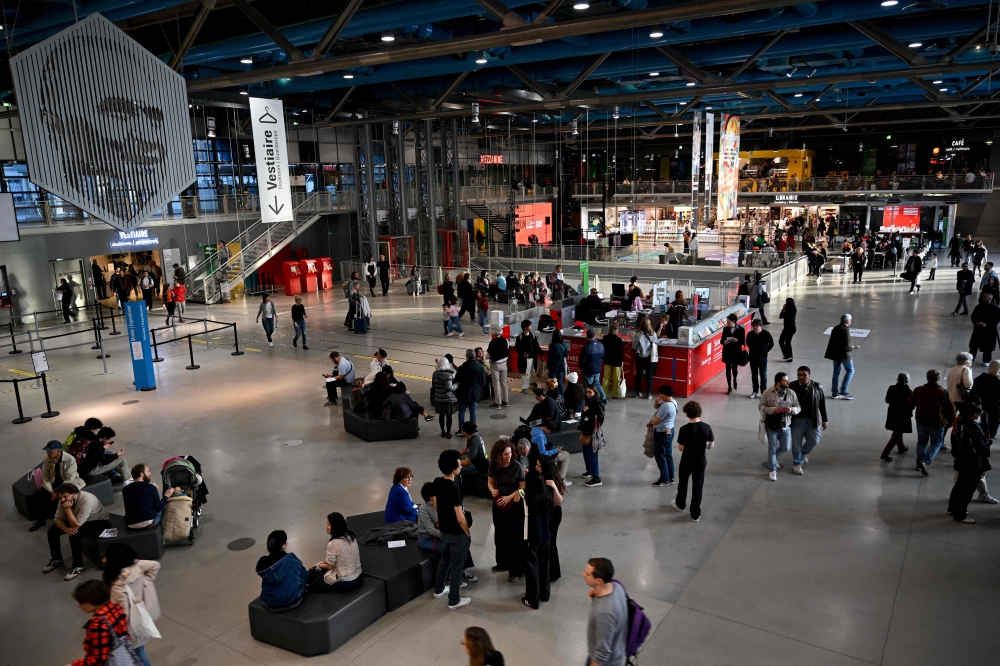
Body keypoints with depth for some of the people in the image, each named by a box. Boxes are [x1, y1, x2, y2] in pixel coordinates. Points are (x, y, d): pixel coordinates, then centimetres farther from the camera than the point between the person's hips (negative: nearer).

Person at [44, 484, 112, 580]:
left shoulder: (87, 500, -36)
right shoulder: (64, 500, -15)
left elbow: (76, 525, -34)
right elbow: (58, 519, -6)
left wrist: (67, 509, -41)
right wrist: (65, 529, -26)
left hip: (99, 522, -8)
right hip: (78, 520, 8)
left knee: (74, 534, -32)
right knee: (52, 530, -4)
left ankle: (78, 566, -15)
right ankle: (56, 559, 18)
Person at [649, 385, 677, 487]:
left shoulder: (666, 406, -28)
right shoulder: (672, 402, 4)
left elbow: (656, 420, -22)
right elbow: (656, 407, 15)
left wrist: (649, 423, -1)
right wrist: (657, 401, -8)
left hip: (662, 433, -10)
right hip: (669, 431, 10)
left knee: (660, 456, 4)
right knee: (668, 455, 17)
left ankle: (665, 480, 14)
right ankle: (670, 478, 27)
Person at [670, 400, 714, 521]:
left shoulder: (684, 429, -23)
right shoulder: (707, 427, -14)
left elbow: (680, 448, -17)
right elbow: (712, 444, -3)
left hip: (687, 461, -2)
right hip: (700, 461, 2)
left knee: (683, 483, 23)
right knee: (698, 486, 15)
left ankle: (680, 504, 44)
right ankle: (695, 514, 23)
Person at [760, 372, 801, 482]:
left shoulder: (791, 393, -5)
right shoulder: (767, 393, -12)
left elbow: (799, 407, 1)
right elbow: (760, 406, -8)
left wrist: (792, 410, -22)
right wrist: (773, 410, -23)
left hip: (786, 426, 3)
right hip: (772, 426, -3)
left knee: (786, 447, 13)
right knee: (772, 448, 7)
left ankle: (773, 458, 44)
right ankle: (772, 470, 25)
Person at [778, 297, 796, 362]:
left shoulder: (788, 310, -20)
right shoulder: (793, 310, 6)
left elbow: (780, 317, -11)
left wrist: (783, 309, -4)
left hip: (788, 328, -9)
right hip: (793, 328, 9)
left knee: (781, 341, 3)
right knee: (788, 342, 16)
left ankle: (787, 356, -2)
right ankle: (790, 358, 19)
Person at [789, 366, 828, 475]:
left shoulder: (817, 387, -7)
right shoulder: (792, 386, -10)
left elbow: (822, 404, 1)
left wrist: (824, 420, 3)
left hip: (813, 420, 1)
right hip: (797, 420, -1)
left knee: (814, 440, 5)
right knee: (796, 442, 7)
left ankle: (804, 452, 38)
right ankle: (797, 464, 25)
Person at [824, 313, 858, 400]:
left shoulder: (835, 328, 4)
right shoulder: (846, 330, -21)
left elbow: (832, 342, 11)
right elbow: (846, 346, -23)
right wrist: (851, 348, -1)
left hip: (835, 353, 8)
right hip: (843, 354, -8)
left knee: (836, 372, 14)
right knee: (850, 370, 6)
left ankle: (834, 393, 20)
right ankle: (843, 391, 1)